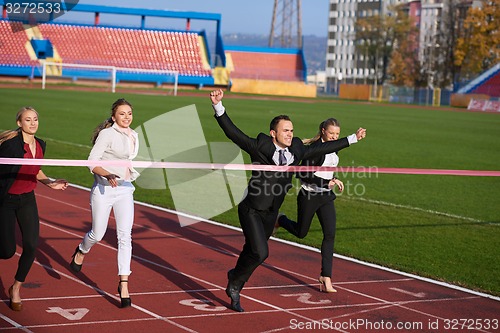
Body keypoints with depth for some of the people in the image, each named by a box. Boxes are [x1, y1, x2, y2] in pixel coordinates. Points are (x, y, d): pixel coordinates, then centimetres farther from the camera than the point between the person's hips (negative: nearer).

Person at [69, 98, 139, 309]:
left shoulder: (133, 136, 9)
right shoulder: (107, 134, -12)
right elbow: (92, 162, -17)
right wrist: (108, 175, -31)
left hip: (125, 190, 5)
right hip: (103, 189, -5)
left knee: (125, 236, -5)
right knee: (97, 234, 5)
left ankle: (123, 283, -2)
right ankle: (81, 252, 41)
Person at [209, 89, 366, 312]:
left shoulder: (296, 151, -1)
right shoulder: (259, 147, -16)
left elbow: (323, 148, 11)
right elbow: (232, 131, -22)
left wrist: (352, 138, 17)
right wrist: (218, 106, -35)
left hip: (270, 213, 6)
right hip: (251, 210, -6)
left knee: (252, 252, 18)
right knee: (260, 253, -18)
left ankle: (235, 283, 43)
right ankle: (235, 284, 7)